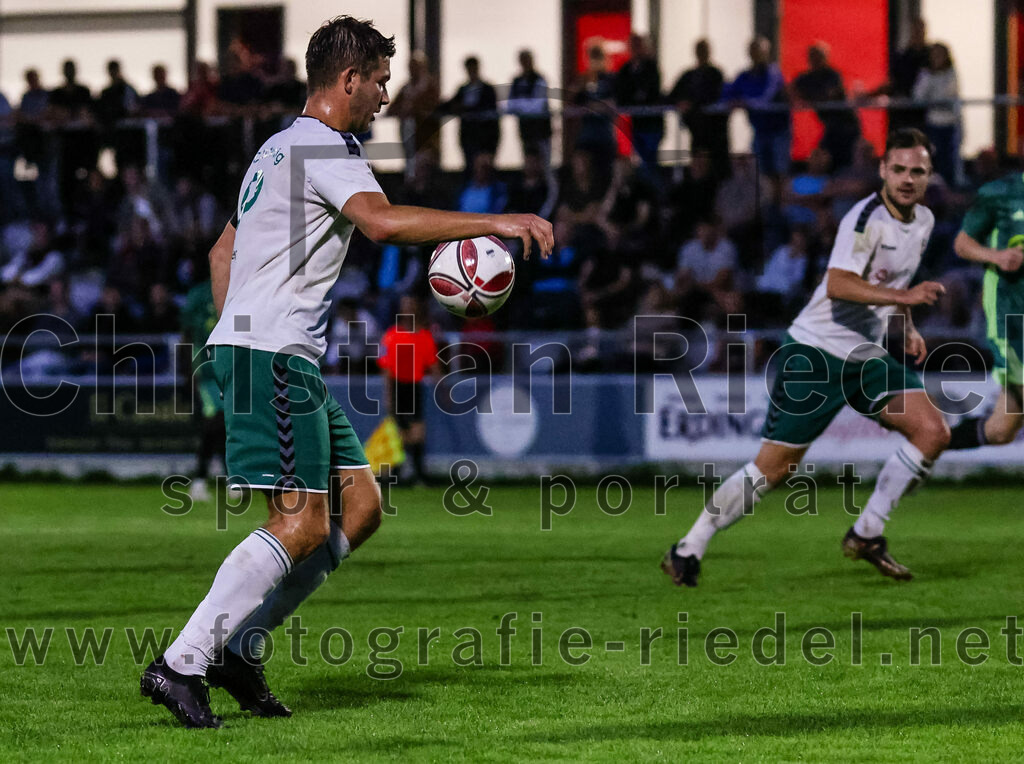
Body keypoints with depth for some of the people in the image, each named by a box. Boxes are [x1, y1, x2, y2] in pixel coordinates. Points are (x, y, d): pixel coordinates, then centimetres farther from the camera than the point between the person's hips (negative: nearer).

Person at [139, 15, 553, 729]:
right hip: (273, 354, -10)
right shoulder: (323, 147, -9)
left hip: (292, 359, 10)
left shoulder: (283, 149, 24)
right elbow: (382, 220, -28)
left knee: (358, 508, 6)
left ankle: (237, 649, 6)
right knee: (302, 524, -15)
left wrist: (237, 334, 27)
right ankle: (181, 664, -16)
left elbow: (222, 252, 30)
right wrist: (493, 223, -27)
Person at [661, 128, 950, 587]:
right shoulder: (867, 217, -18)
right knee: (774, 467, -8)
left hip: (866, 356, 8)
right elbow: (838, 286, -31)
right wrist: (903, 297, -36)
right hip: (816, 352, -8)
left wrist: (907, 327, 14)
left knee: (932, 432, -9)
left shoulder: (923, 221, 9)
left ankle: (866, 535, 1)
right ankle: (688, 551, 5)